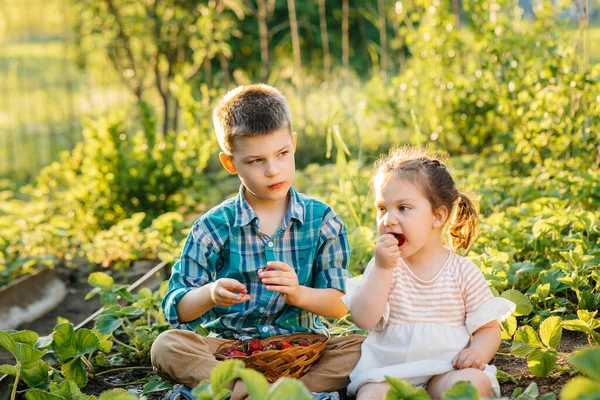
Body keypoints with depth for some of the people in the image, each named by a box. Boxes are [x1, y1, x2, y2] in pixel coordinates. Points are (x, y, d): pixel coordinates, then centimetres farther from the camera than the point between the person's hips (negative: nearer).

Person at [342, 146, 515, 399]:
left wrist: (478, 351, -16)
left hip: (446, 368, 1)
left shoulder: (463, 272, 3)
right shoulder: (383, 265, 6)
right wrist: (382, 269, -16)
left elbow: (489, 328, 7)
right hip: (387, 368, 0)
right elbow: (363, 319, -7)